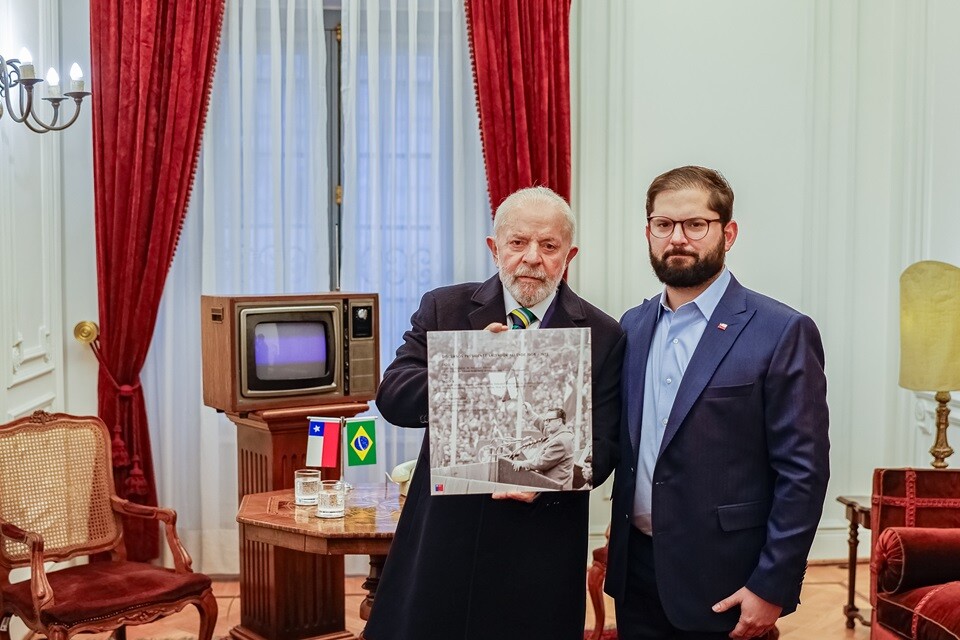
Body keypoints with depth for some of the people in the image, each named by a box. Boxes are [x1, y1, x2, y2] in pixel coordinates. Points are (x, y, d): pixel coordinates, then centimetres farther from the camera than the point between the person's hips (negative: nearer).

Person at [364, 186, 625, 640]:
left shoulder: (603, 336, 0)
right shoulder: (443, 309, 3)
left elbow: (602, 445, -2)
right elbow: (392, 398, -5)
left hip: (541, 549, -1)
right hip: (441, 539, 1)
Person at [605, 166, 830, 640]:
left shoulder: (782, 332, -11)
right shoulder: (632, 327, 7)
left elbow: (803, 472, -12)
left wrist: (772, 588, -14)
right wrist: (615, 556, 5)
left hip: (721, 586, -5)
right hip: (635, 572, 5)